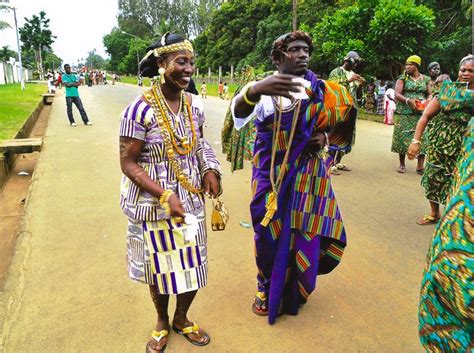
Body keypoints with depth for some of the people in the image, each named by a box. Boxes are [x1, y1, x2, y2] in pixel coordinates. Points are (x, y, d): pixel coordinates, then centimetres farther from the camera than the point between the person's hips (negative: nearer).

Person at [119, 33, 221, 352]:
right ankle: (162, 323, 44)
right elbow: (128, 164, -16)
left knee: (194, 266, 13)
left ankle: (181, 319, 43)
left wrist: (210, 170, -4)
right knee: (160, 267, 14)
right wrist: (165, 196, -24)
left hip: (190, 200, 5)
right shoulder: (140, 110, -18)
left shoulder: (195, 105, -2)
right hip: (153, 203, -4)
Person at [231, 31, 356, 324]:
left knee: (305, 236, 11)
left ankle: (293, 292, 38)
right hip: (274, 177, -3)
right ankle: (267, 291, 32)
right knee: (271, 235, 5)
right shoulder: (265, 87, -9)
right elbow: (239, 110, -30)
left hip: (309, 177, 3)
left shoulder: (319, 89, 5)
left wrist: (325, 138, -9)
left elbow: (336, 127, 16)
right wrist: (255, 90, -52)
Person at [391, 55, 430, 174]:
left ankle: (420, 166, 0)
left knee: (422, 138, -5)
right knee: (402, 137, 1)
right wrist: (408, 100, -23)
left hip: (421, 114, 2)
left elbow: (430, 94, 13)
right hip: (404, 113, -1)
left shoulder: (425, 79, 11)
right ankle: (402, 164, 15)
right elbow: (397, 94, -7)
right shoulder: (402, 78, 3)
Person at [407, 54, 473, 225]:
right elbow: (426, 116, -6)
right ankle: (434, 214, 32)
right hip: (439, 143, 2)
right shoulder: (447, 89, -2)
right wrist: (415, 141, -13)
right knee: (433, 178, 11)